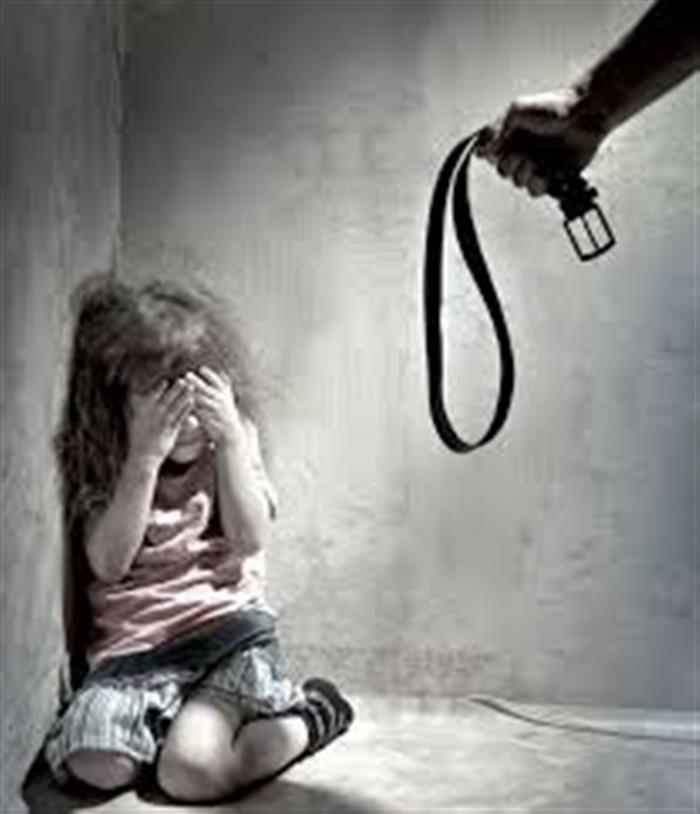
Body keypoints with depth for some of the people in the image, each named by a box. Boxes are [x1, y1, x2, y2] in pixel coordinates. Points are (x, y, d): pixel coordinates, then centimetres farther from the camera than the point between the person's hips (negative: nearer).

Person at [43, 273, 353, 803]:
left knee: (188, 773, -25)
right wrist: (145, 457, -18)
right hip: (131, 641, 2)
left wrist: (230, 441, -13)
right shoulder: (99, 461, 2)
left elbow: (250, 540, -5)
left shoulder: (232, 441, 6)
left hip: (228, 625, -1)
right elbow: (109, 562, -11)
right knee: (95, 764, -26)